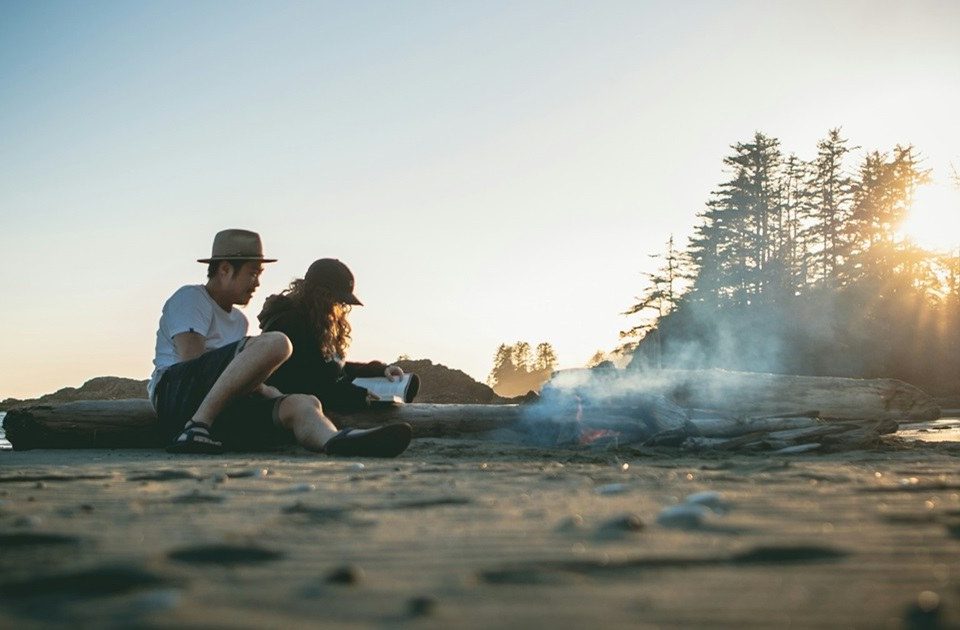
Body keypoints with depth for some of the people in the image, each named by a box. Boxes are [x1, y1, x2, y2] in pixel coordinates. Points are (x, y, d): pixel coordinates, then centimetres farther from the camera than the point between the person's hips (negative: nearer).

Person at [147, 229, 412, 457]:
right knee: (275, 343, -26)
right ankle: (197, 427, -32)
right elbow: (192, 359, -8)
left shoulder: (238, 320, 34)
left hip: (222, 410, 7)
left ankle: (336, 442, -59)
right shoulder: (190, 298, 8)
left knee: (303, 404, -21)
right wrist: (263, 390, -7)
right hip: (177, 392, -7)